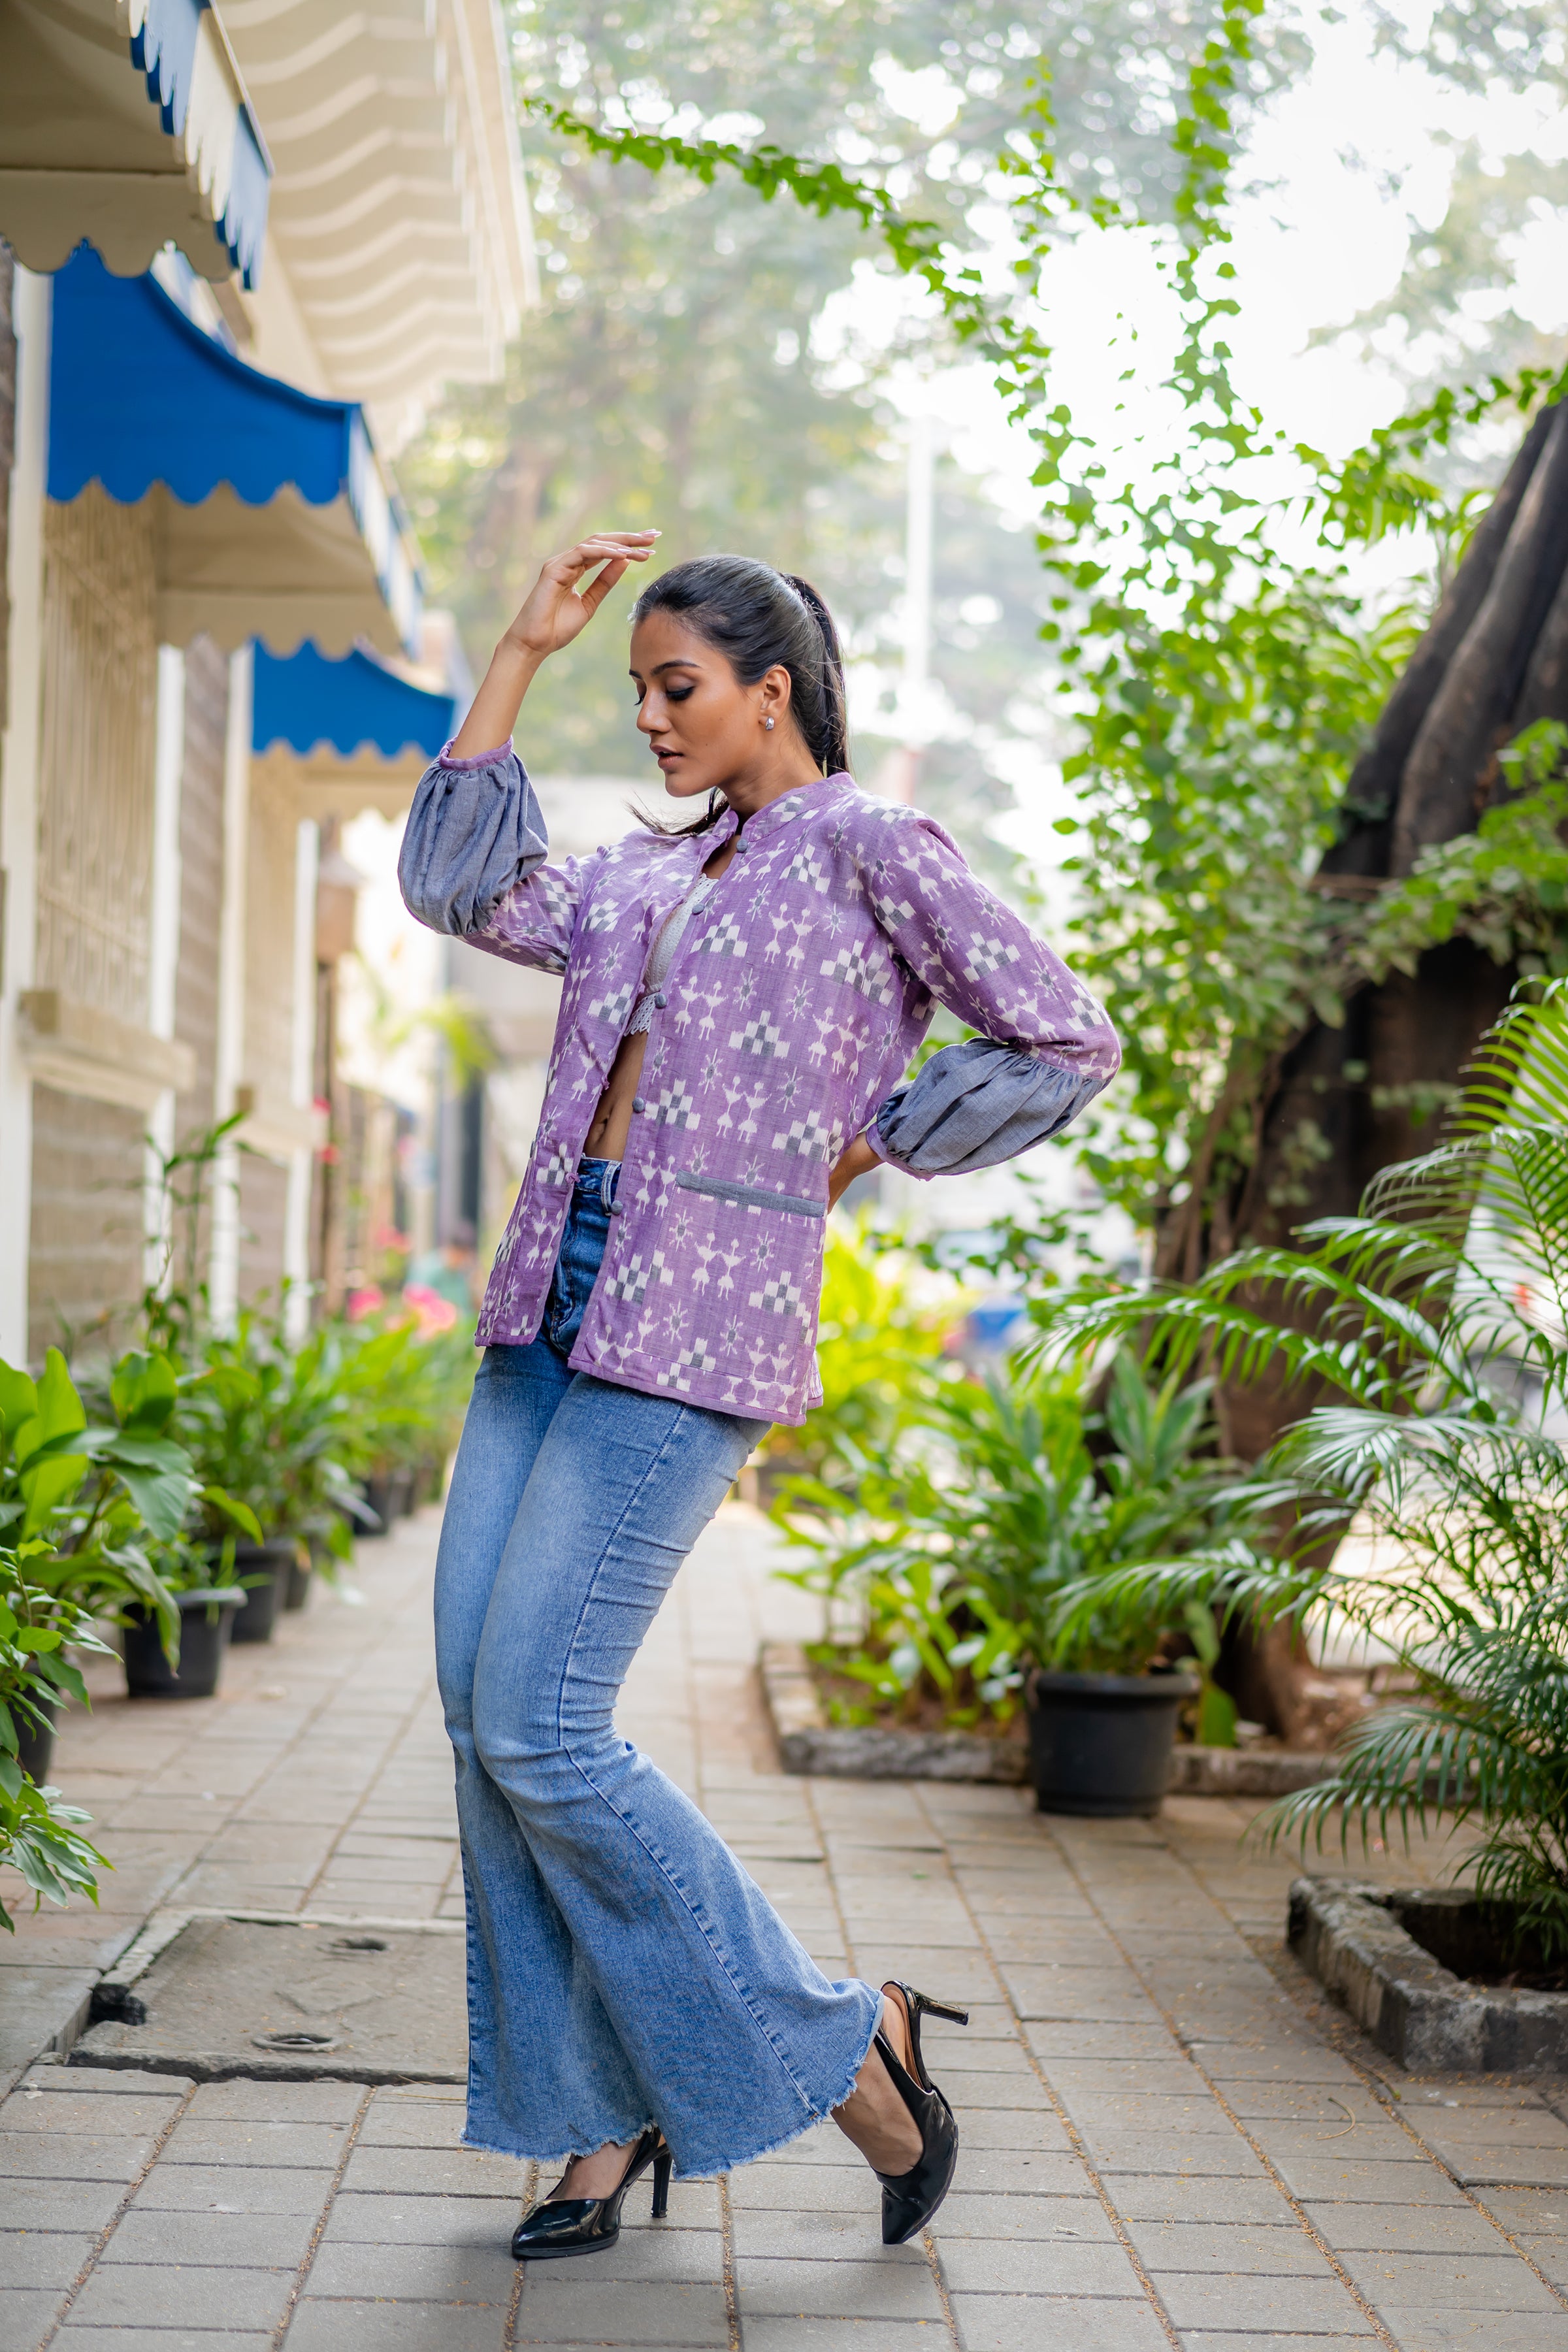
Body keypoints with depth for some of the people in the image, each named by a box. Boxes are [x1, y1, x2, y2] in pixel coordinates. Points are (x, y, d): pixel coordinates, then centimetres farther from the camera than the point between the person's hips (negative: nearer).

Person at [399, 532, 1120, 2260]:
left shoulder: (872, 850, -2)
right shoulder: (658, 872, 20)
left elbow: (1064, 1044, -5)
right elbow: (462, 892, 17)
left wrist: (856, 1154, -3)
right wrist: (522, 651, 18)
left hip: (694, 1335, -8)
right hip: (554, 1309, 8)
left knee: (539, 1732, -12)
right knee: (483, 1719, 3)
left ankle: (839, 2042, 4)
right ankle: (605, 2118, 14)